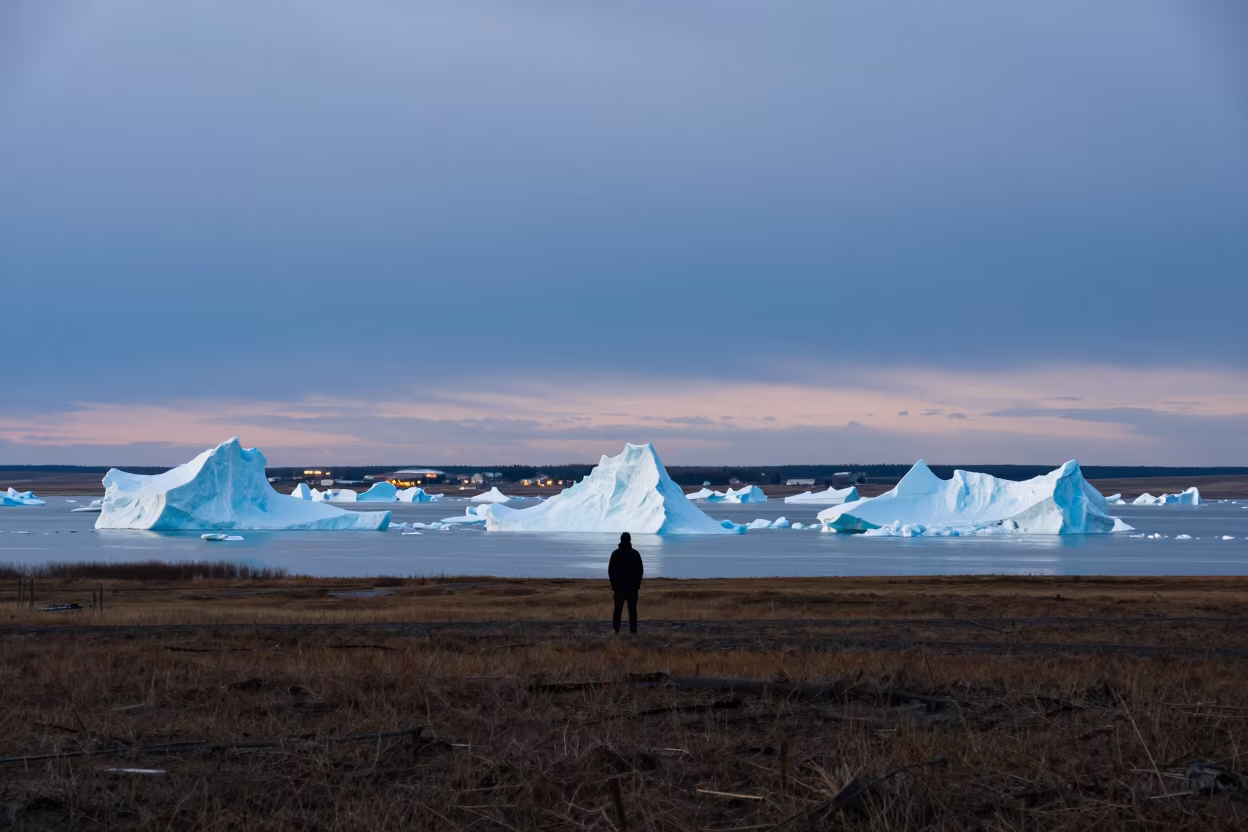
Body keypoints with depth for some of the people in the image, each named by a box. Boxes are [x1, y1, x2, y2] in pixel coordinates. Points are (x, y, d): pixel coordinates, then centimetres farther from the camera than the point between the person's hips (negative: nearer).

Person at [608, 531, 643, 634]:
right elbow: (640, 570, -1)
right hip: (633, 586, 0)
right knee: (632, 608, 2)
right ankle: (633, 629, -3)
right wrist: (638, 583, 7)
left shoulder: (615, 553, -2)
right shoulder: (635, 553, -2)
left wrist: (613, 583, 6)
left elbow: (610, 570, -2)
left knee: (618, 608, 6)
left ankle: (616, 628, 1)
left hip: (618, 585, 0)